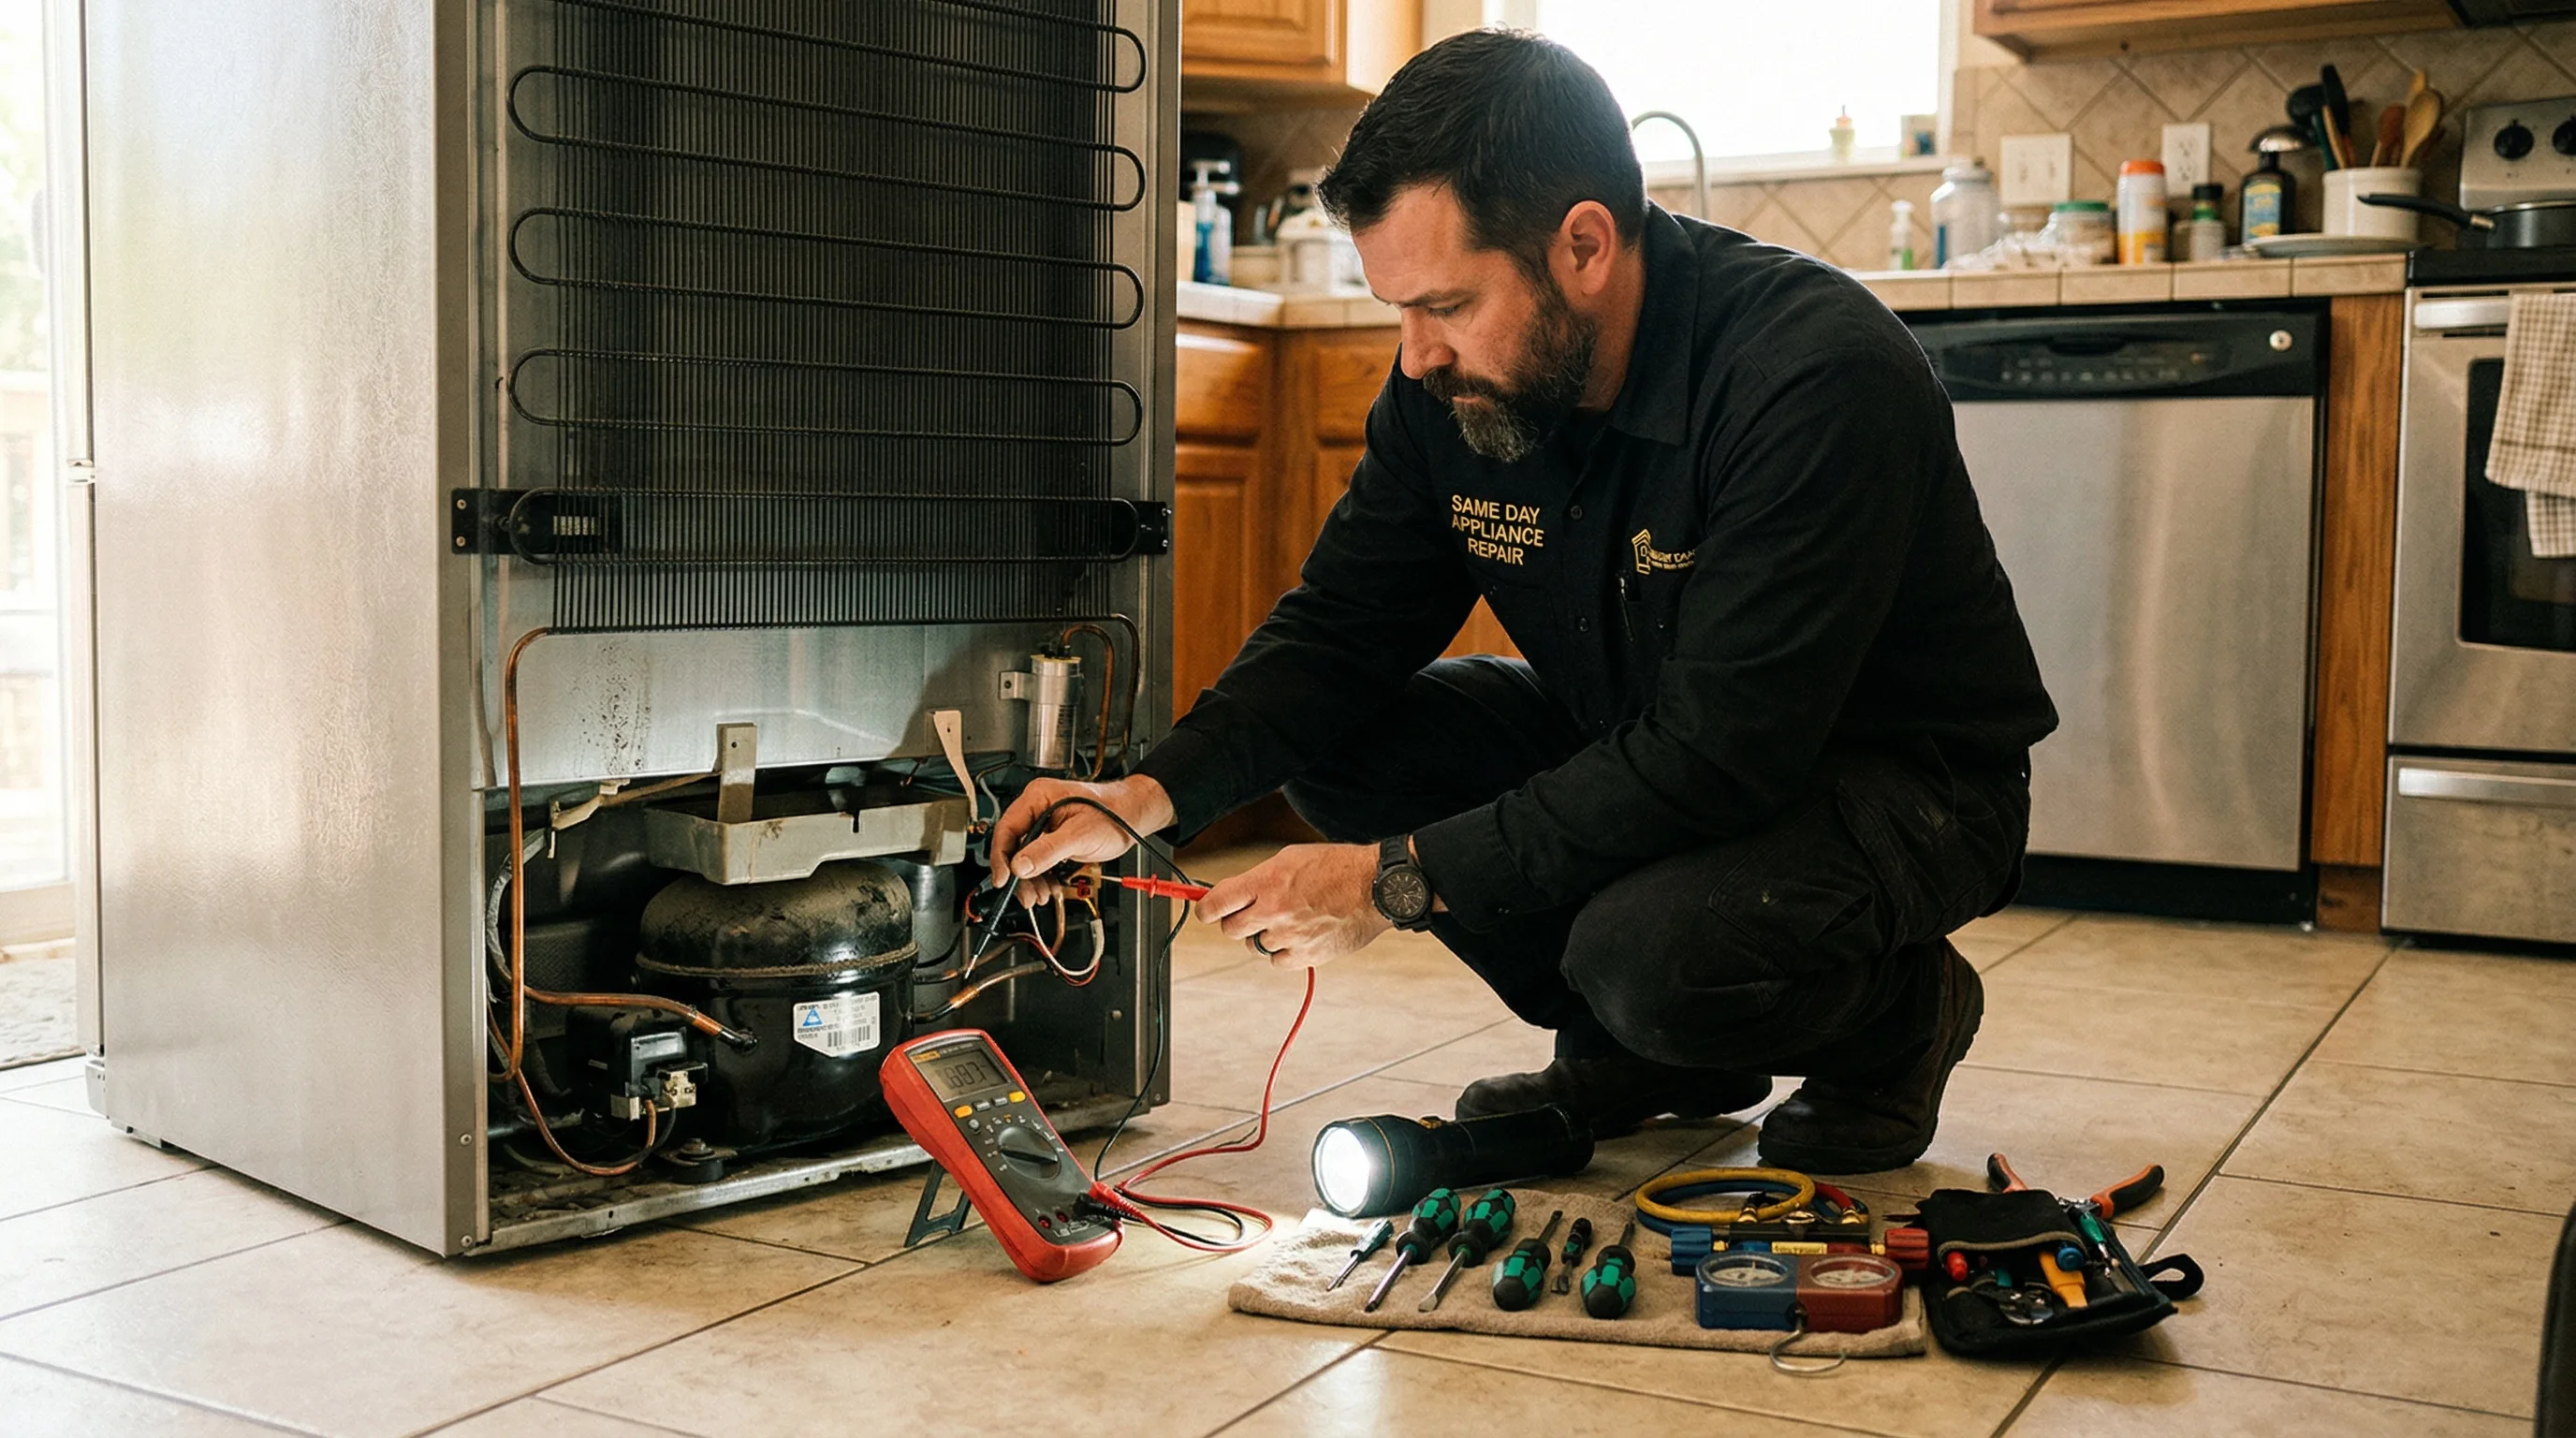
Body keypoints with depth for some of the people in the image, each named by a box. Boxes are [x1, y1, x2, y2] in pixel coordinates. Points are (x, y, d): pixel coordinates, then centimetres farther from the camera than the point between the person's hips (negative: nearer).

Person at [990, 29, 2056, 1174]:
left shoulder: (1819, 376, -31)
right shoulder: (1449, 384, -9)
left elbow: (1715, 757, -33)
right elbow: (1339, 626, -2)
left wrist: (1399, 877, -31)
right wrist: (1151, 793, -19)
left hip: (1899, 776, -7)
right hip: (1637, 749, 7)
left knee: (1652, 947, -35)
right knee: (1336, 741, -9)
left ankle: (1895, 1014, 1)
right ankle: (1631, 1053, 7)